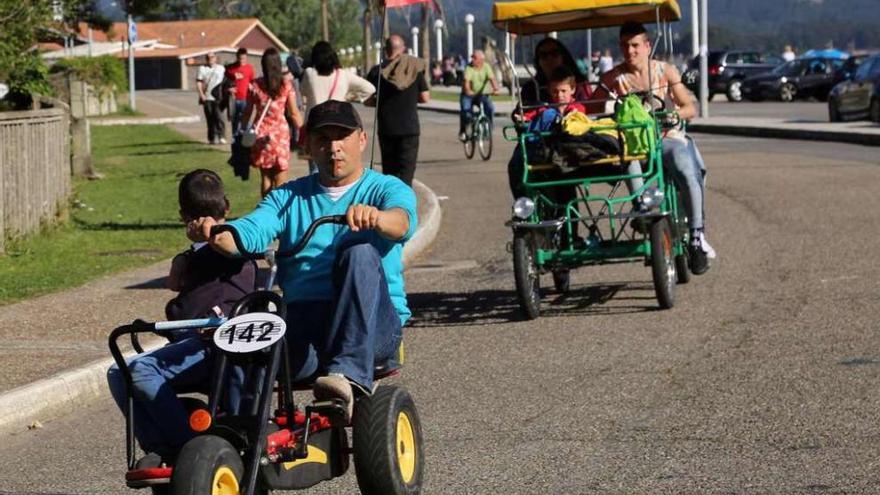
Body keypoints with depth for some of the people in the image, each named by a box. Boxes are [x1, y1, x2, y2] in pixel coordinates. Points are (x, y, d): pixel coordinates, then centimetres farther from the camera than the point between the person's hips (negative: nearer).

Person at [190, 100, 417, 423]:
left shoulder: (386, 189, 11)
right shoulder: (290, 197, 22)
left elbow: (401, 222, -14)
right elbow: (252, 231, 1)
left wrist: (374, 217, -40)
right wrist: (216, 236, -23)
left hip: (371, 326, -2)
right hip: (301, 322, 2)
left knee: (360, 254, -34)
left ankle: (348, 374, -41)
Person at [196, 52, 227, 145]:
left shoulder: (221, 68, 12)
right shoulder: (202, 69, 11)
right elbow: (198, 82, 5)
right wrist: (201, 94, -7)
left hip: (218, 98, -1)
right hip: (207, 98, 1)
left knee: (219, 116, -13)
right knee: (210, 119, 2)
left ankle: (221, 137, -15)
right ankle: (212, 138, 9)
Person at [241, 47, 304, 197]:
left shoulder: (255, 85, -1)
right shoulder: (286, 85, -5)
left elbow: (248, 112, 3)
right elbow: (294, 113, -3)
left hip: (261, 133, 2)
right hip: (280, 131, -2)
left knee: (265, 177, 12)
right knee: (280, 179, 2)